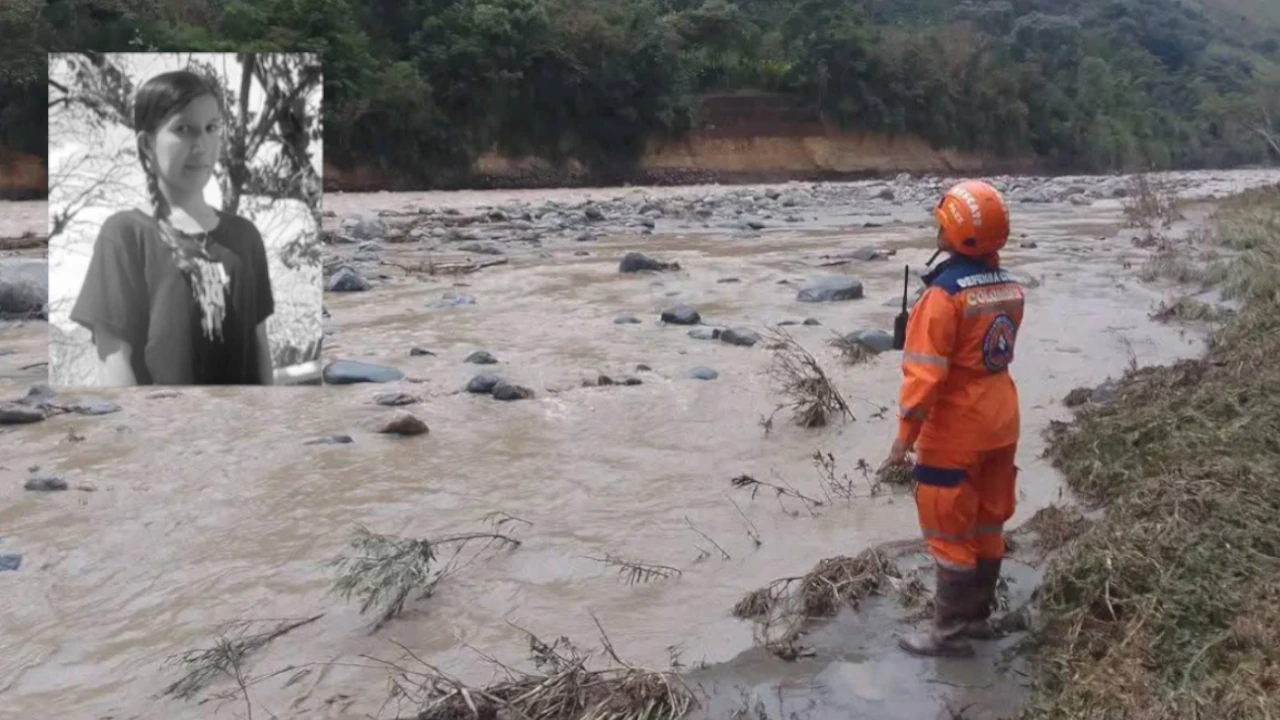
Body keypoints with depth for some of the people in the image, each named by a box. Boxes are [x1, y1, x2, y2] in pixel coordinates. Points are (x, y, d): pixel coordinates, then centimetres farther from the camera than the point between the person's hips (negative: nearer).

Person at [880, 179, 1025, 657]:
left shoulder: (945, 295, -22)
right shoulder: (1010, 288, 0)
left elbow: (925, 372, -21)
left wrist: (905, 435, -14)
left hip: (955, 432, -7)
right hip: (1001, 423, 7)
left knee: (950, 531, 4)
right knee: (987, 523, 17)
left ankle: (950, 632, 14)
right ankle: (977, 615, 31)